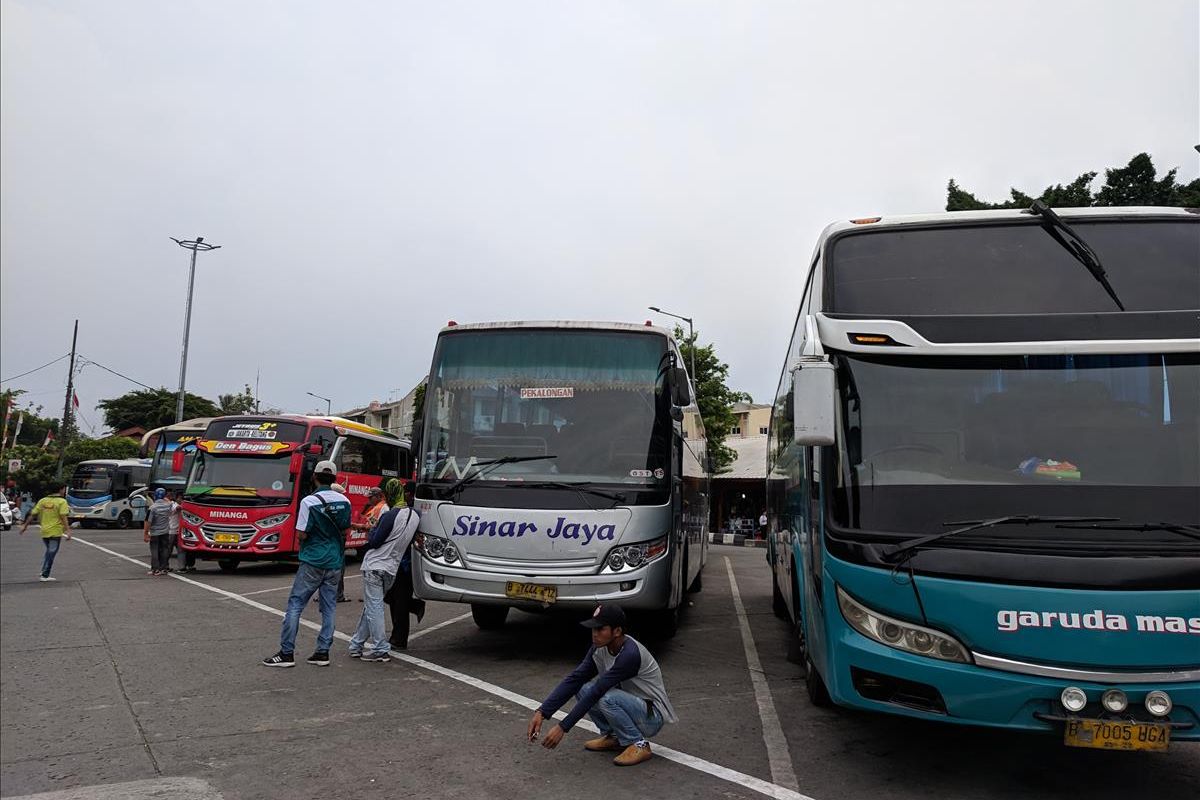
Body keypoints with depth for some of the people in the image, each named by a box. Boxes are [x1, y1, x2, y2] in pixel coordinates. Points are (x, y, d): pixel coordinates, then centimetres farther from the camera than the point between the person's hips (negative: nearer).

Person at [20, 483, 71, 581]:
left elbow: (32, 514, 8)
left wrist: (25, 525, 18)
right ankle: (45, 575, 5)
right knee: (51, 553, 3)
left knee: (48, 551, 24)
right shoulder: (62, 501, -10)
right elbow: (63, 517, -19)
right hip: (55, 532, -6)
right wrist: (68, 531, -21)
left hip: (44, 531, 6)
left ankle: (44, 572, 24)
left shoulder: (43, 500, 7)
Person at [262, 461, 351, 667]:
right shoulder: (344, 501, 2)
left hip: (312, 562, -4)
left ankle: (286, 653, 4)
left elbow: (301, 535, -13)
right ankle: (323, 652, 11)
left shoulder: (309, 502, -13)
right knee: (329, 608, 10)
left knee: (295, 605, 3)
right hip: (335, 563, 5)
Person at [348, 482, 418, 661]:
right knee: (370, 607, 17)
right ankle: (357, 645, 24)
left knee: (373, 607, -1)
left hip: (375, 565, -7)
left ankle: (380, 650, 0)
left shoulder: (393, 514, -18)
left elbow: (374, 542, -15)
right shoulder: (416, 517, 0)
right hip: (392, 568, 7)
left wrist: (372, 529, 5)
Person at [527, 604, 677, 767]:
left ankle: (638, 744, -11)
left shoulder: (630, 654, -30)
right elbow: (573, 679, -9)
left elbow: (596, 692, -31)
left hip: (652, 716, -8)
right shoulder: (600, 648, -6)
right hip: (630, 705, 8)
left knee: (607, 698, -32)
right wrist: (542, 712, -19)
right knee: (581, 689, -6)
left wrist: (562, 728, -29)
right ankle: (612, 737, 7)